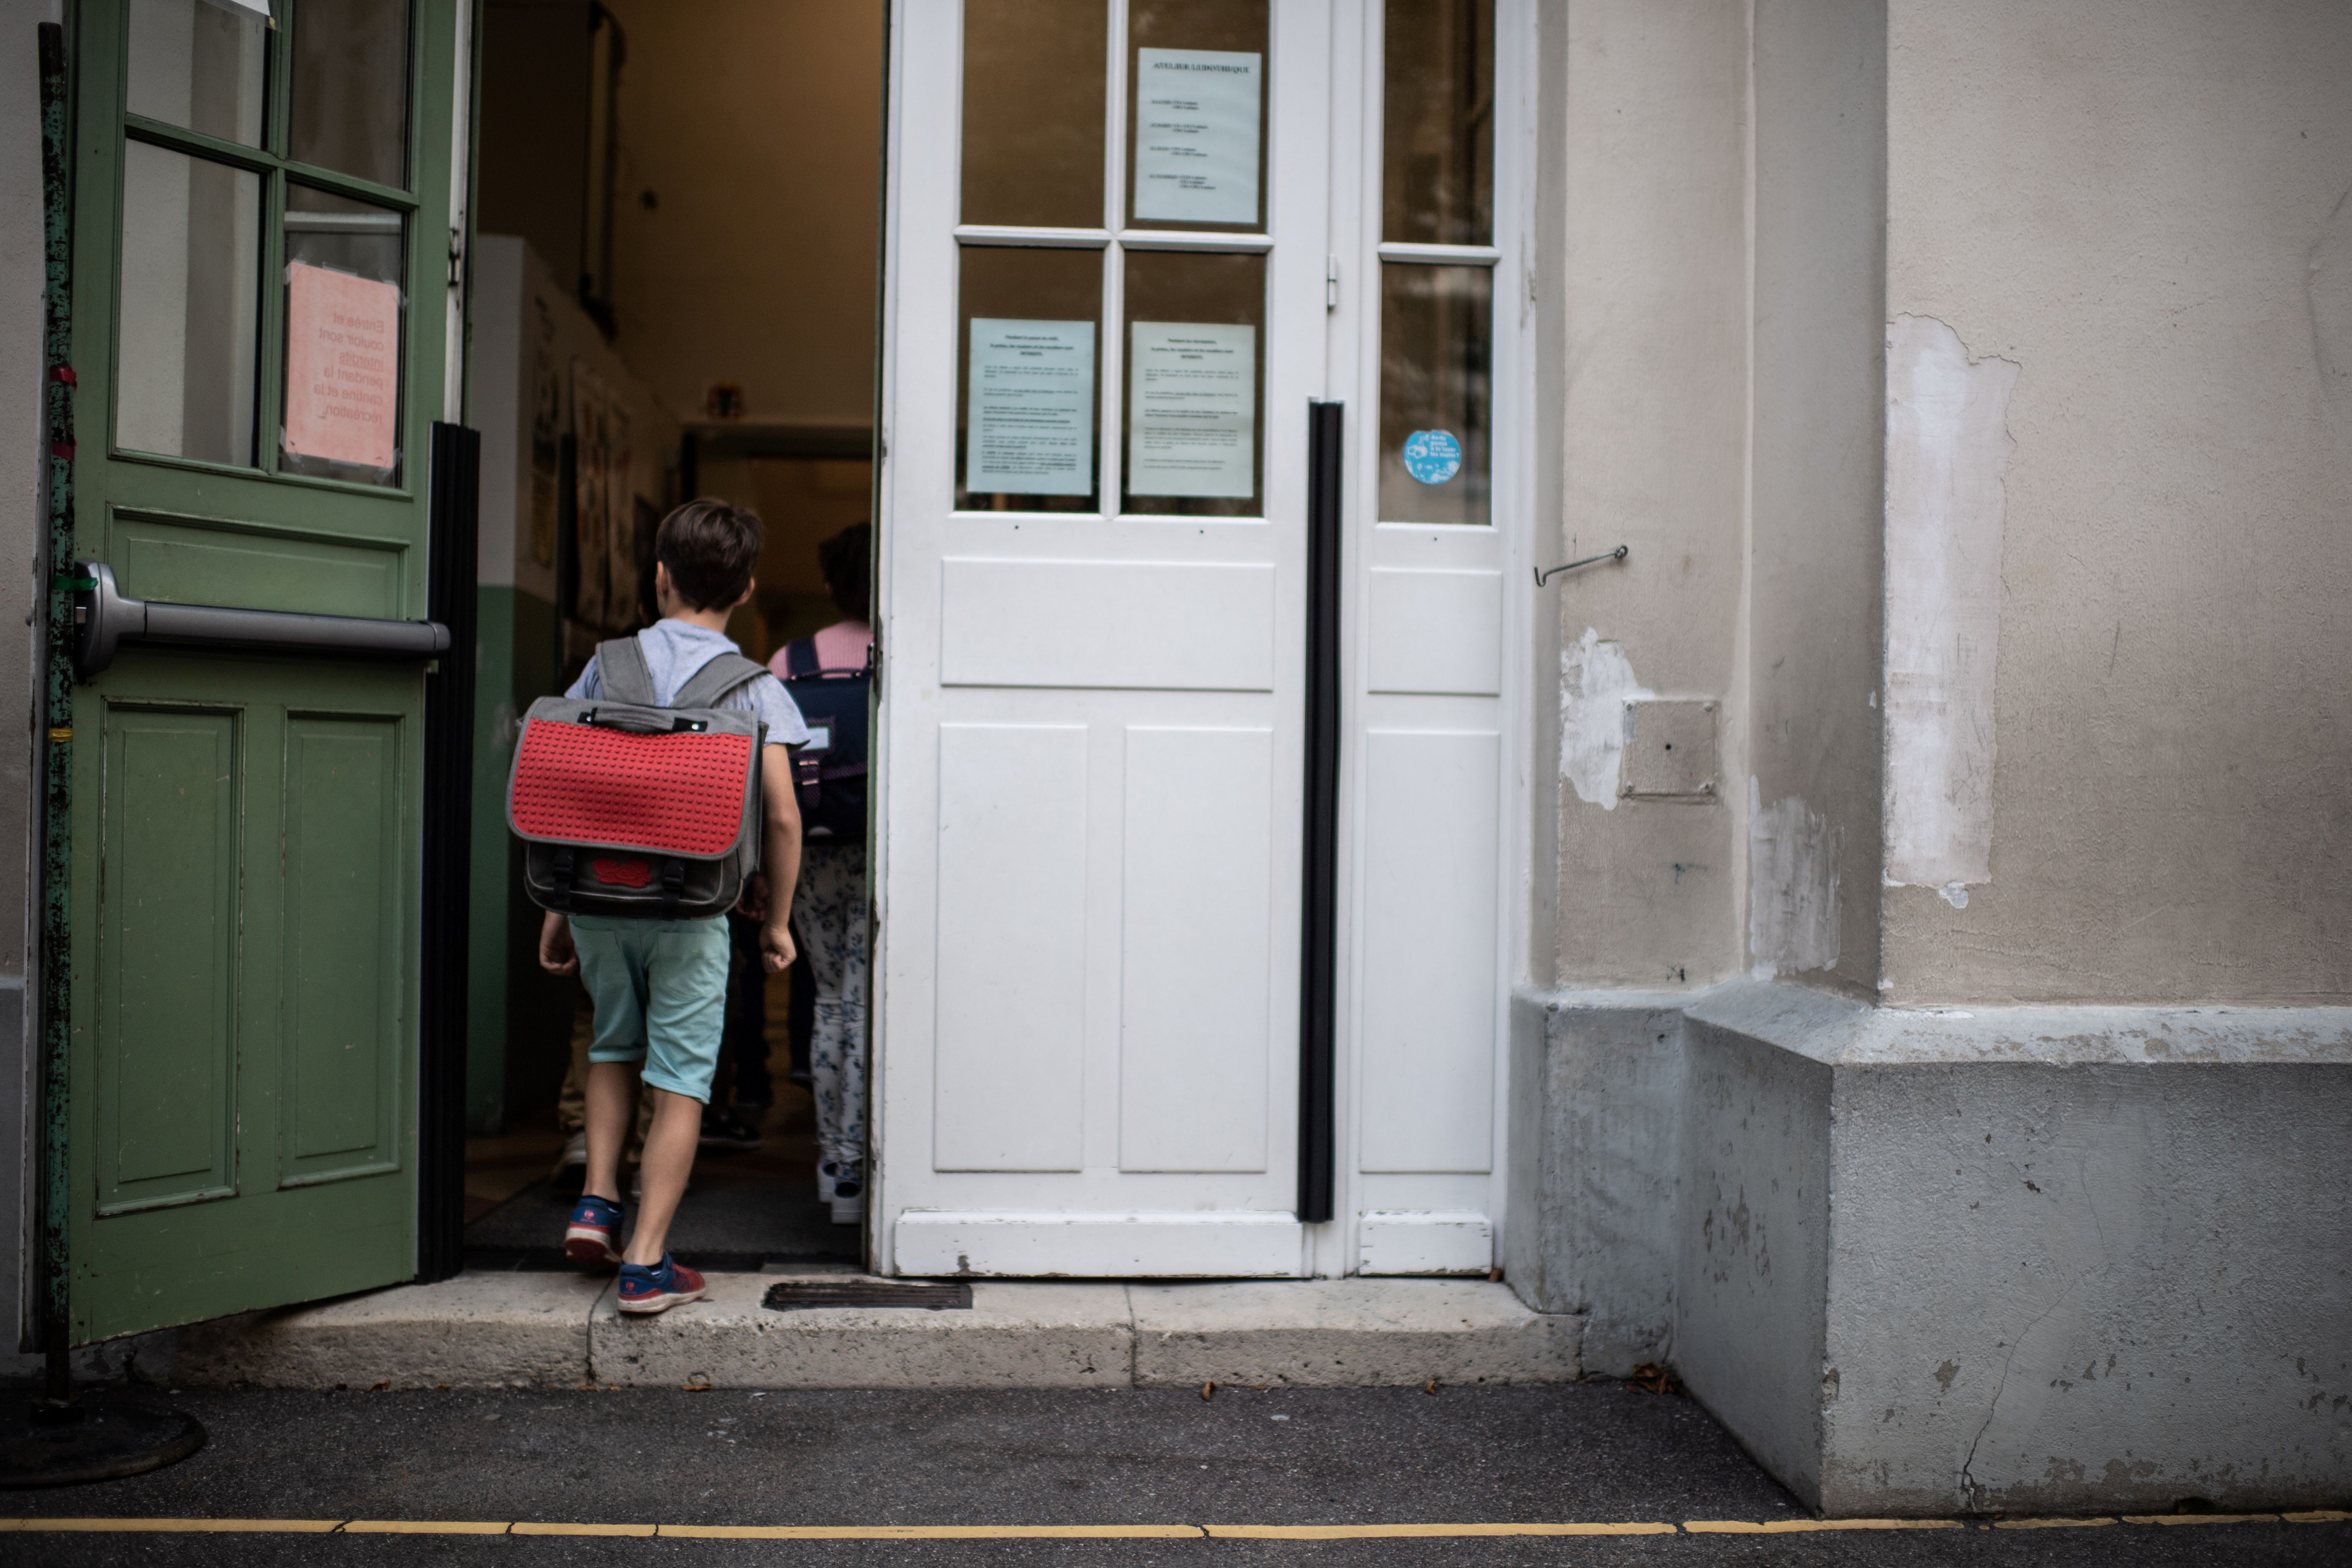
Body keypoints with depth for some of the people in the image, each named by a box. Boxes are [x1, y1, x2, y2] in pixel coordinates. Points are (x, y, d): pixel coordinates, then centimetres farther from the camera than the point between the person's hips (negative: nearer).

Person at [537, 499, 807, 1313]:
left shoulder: (607, 665, 5)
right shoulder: (752, 685, -2)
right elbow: (781, 815, -9)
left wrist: (556, 910, 14)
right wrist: (776, 919, 3)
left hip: (599, 900, 3)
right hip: (691, 910, -3)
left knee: (615, 1046, 26)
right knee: (681, 1080, 5)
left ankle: (596, 1201, 19)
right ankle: (646, 1261, 6)